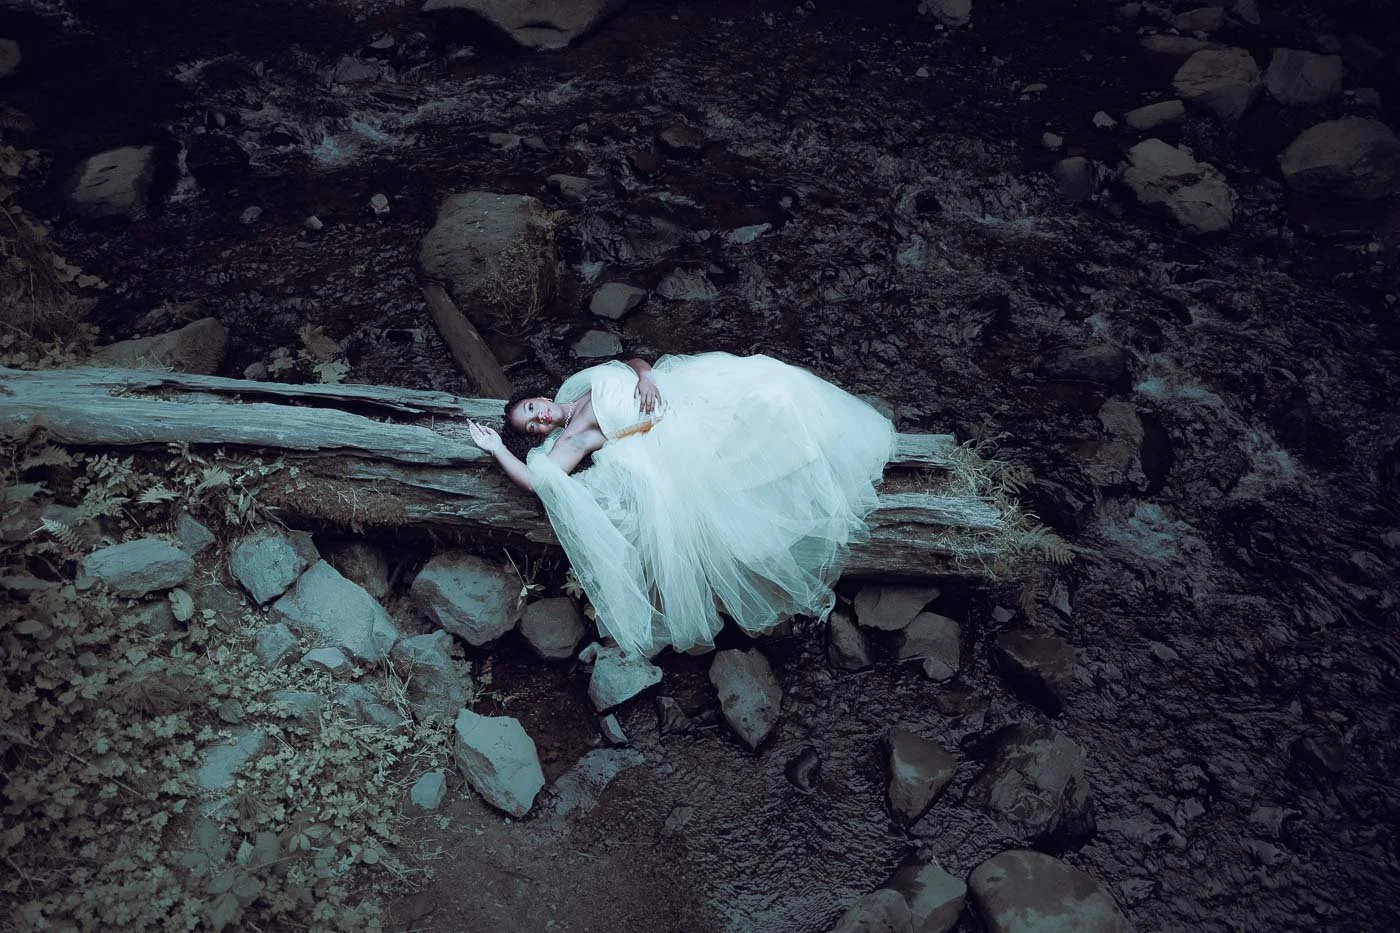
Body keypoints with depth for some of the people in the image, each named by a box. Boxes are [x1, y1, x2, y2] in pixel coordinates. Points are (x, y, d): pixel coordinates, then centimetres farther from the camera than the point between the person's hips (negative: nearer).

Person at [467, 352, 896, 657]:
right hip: (673, 445, -6)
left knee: (764, 382, -8)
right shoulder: (571, 437, 0)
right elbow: (537, 479, -12)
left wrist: (645, 375, -3)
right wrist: (497, 449, -7)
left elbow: (635, 361, 20)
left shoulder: (595, 381, 19)